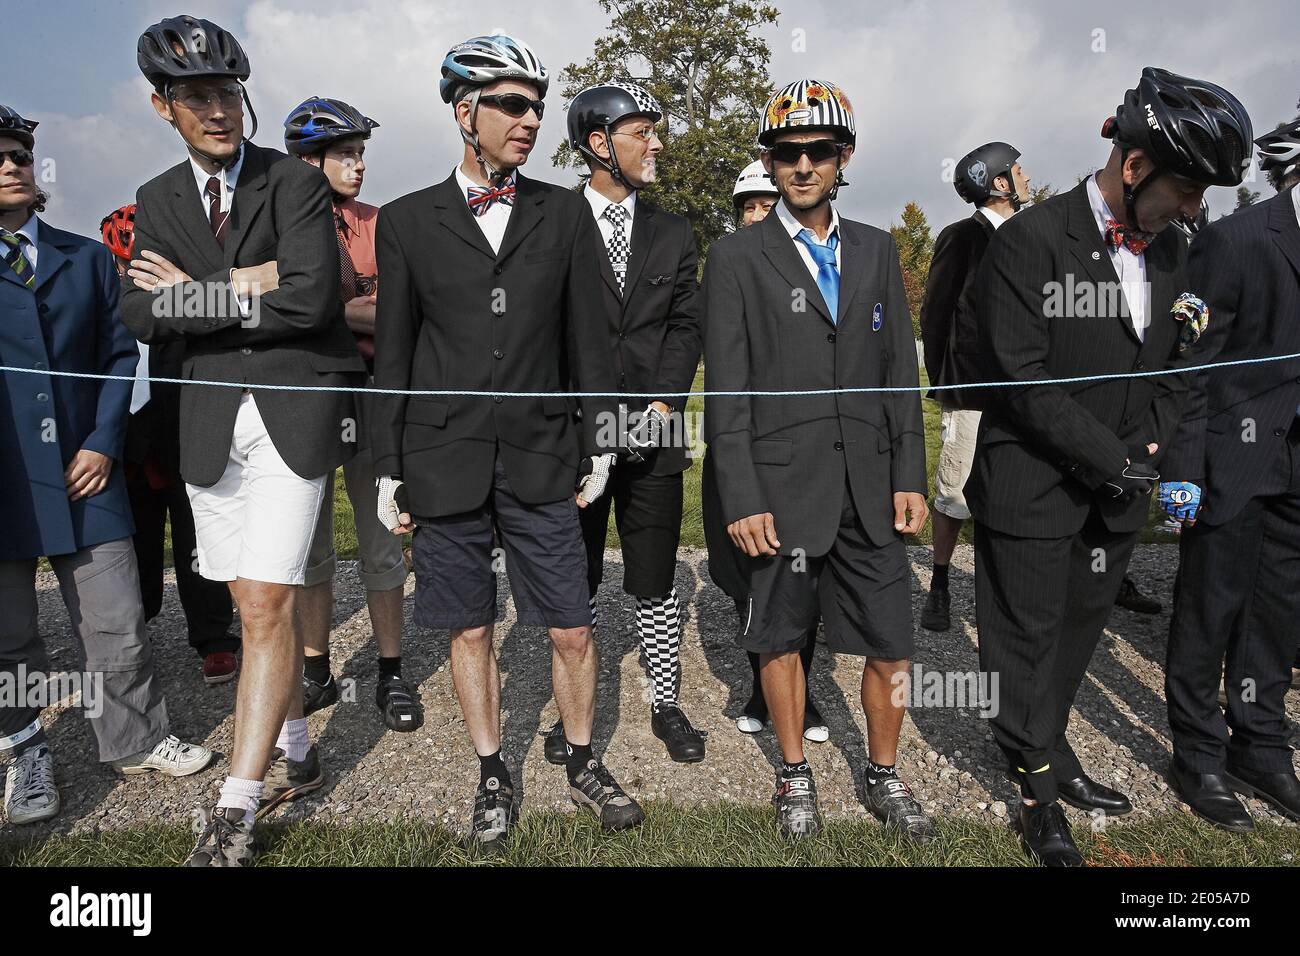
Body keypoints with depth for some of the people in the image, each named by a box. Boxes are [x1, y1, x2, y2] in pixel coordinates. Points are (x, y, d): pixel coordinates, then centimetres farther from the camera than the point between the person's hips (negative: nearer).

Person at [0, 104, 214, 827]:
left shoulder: (89, 258, 11)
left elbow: (119, 353, 8)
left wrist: (103, 442, -2)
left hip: (83, 469, 1)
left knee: (118, 626, 7)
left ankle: (138, 740, 24)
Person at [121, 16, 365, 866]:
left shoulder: (297, 183, -2)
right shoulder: (158, 200, 12)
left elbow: (311, 298, -17)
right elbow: (145, 317, 0)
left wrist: (196, 294, -8)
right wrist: (241, 286, -12)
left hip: (296, 409, -5)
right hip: (212, 418, 5)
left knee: (267, 607, -8)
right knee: (262, 605, 12)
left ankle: (238, 810, 1)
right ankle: (296, 753, 30)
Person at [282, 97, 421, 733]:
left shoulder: (379, 225, 4)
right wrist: (361, 309, -18)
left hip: (370, 390, 0)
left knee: (380, 542, 3)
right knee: (310, 542, 9)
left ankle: (391, 675, 15)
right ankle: (317, 673, 23)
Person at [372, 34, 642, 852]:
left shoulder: (565, 212, 7)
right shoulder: (407, 221, 5)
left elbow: (590, 339, 7)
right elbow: (394, 356, 6)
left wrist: (599, 445, 4)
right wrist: (389, 473, 4)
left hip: (541, 460, 1)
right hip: (444, 462, 0)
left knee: (571, 629, 5)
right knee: (471, 631, 9)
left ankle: (584, 762, 29)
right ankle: (494, 779, 28)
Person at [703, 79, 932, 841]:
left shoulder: (877, 251, 10)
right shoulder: (737, 258, -1)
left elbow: (900, 371, 10)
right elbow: (727, 392, -6)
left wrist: (910, 477, 3)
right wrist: (741, 499, -11)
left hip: (870, 488, 3)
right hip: (782, 487, -3)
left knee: (891, 645, 8)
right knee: (782, 638, 11)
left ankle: (885, 777, 30)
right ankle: (796, 776, 31)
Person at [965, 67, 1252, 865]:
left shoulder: (1168, 247, 6)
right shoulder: (1031, 242, -15)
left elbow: (1172, 364, 14)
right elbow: (1024, 380, -19)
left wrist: (1149, 449, -2)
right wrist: (1115, 459, -16)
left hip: (1117, 492, 6)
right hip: (1035, 490, -6)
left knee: (1078, 633, 16)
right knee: (1027, 642, 8)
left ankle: (1048, 751, 35)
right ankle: (1039, 790, 24)